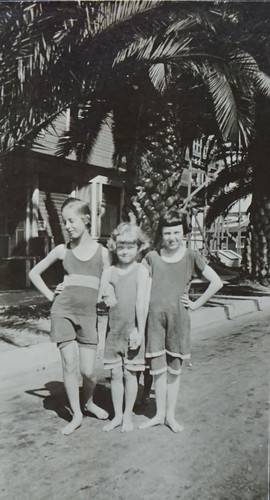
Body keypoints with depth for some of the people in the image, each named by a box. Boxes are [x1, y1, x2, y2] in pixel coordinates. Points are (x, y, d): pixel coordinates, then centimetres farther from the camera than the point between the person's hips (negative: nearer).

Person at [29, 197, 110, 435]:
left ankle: (89, 402, 33)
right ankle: (76, 414, 19)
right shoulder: (63, 250, 7)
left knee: (88, 370, 1)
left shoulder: (102, 251, 4)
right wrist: (50, 295, 7)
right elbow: (34, 273, 16)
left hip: (88, 314, 0)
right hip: (63, 311, 1)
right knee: (70, 364, -1)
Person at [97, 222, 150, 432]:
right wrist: (105, 299, -15)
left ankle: (128, 415, 26)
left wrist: (139, 331, -12)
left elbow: (142, 302, -10)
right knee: (115, 374, 11)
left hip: (133, 330, -3)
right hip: (114, 329, 3)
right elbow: (100, 301, 8)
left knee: (130, 374, 7)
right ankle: (117, 415, 28)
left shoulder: (141, 271, -6)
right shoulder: (108, 272, 5)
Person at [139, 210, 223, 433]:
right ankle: (159, 414, 24)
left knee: (174, 367, 8)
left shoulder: (191, 257, -1)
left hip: (178, 316, -1)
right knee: (158, 367, 7)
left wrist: (196, 304, -2)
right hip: (155, 316, 1)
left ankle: (170, 415, 24)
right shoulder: (152, 257, 4)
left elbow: (217, 282, -1)